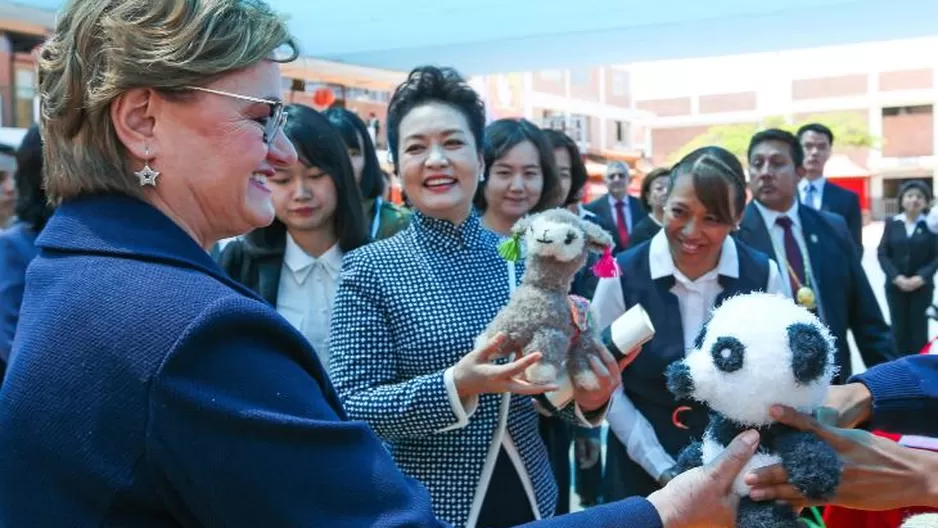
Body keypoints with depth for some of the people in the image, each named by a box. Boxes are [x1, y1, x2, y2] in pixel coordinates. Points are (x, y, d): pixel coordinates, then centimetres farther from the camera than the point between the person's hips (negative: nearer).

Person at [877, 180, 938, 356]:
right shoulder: (892, 223, 4)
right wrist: (896, 277, -13)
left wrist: (921, 278, -17)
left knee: (919, 329, 0)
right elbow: (882, 253, 0)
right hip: (895, 285, 1)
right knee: (899, 329, 3)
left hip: (922, 286, -1)